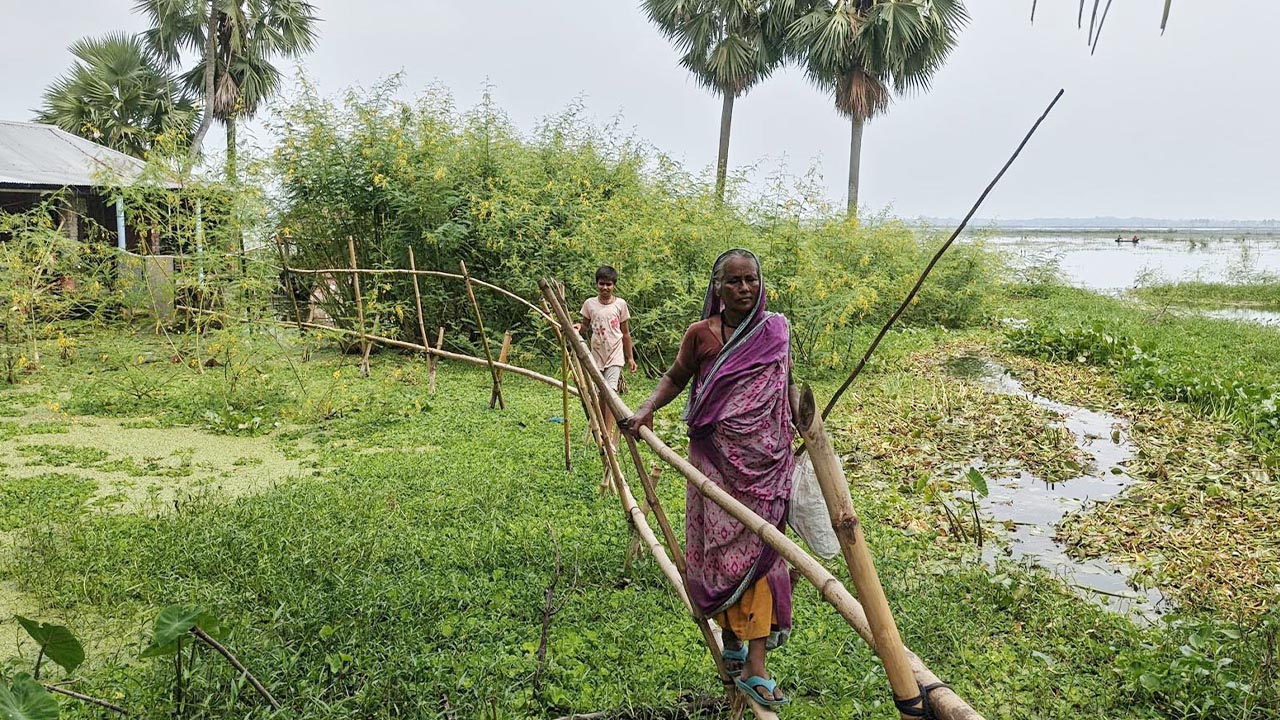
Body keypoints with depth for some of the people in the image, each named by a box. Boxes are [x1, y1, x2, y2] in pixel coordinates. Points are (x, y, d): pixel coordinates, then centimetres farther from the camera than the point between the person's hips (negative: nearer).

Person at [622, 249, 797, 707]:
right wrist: (647, 409, -6)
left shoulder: (776, 330, 4)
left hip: (765, 458, 1)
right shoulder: (701, 334, -3)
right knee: (720, 546, 6)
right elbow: (675, 379, 9)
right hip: (717, 457, -1)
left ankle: (755, 666, 2)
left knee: (758, 548, -1)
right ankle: (730, 636, 27)